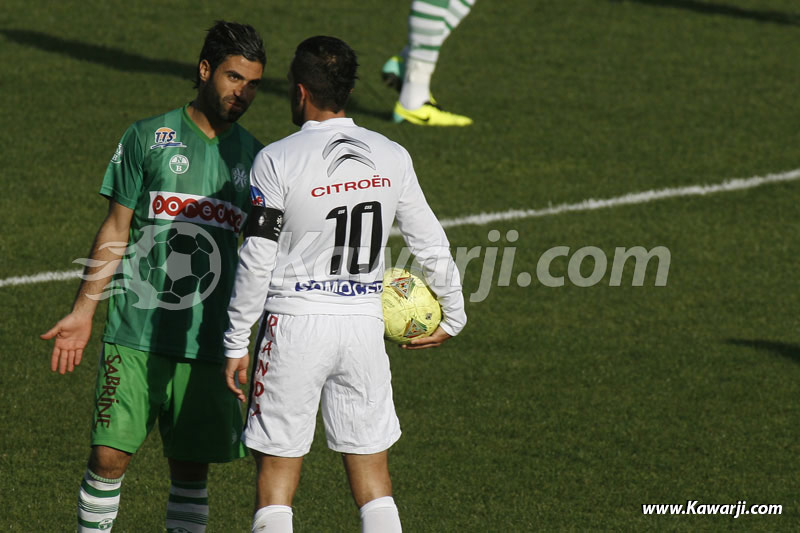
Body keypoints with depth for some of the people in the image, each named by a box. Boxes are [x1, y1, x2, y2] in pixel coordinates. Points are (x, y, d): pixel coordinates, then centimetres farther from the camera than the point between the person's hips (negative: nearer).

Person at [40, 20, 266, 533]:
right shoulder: (148, 137, 2)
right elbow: (116, 231, 5)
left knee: (191, 470, 3)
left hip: (207, 344, 2)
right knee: (110, 456, -6)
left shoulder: (253, 158, 8)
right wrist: (83, 311, 1)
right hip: (135, 335, -2)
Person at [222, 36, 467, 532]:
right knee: (374, 479, 10)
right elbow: (431, 244, 7)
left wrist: (236, 344, -2)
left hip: (295, 323, -3)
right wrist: (452, 315, 22)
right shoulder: (392, 158, 1)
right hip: (365, 323, 4)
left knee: (277, 474, 4)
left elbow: (257, 261, -10)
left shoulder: (277, 161, -11)